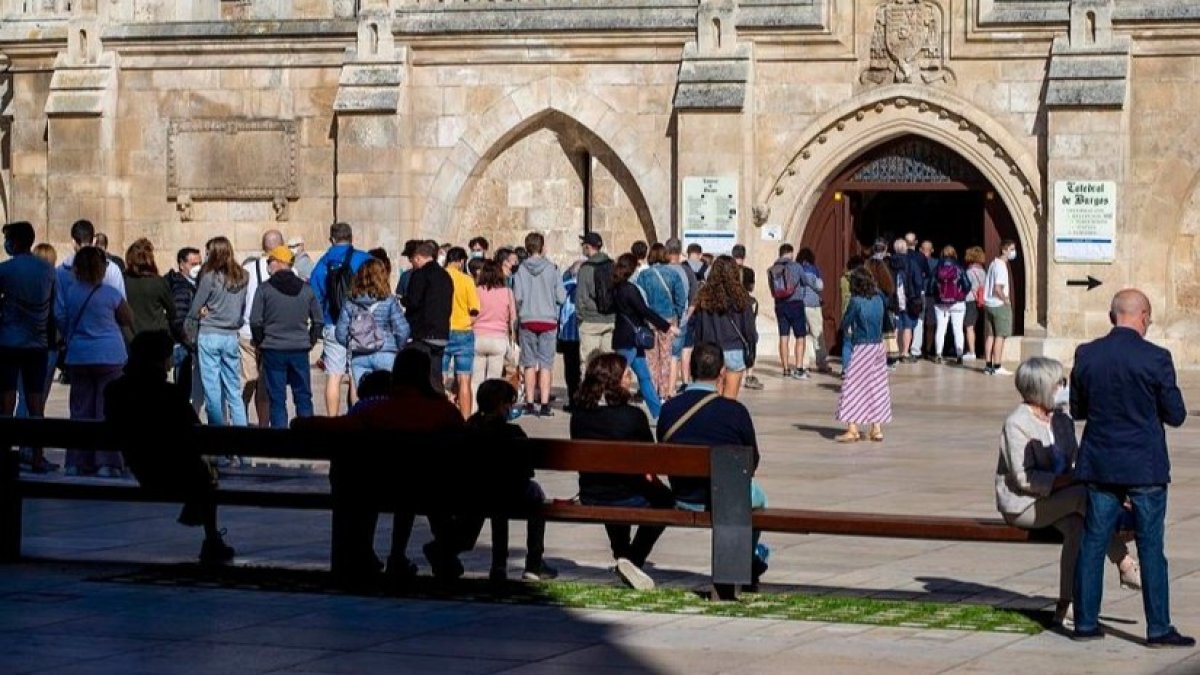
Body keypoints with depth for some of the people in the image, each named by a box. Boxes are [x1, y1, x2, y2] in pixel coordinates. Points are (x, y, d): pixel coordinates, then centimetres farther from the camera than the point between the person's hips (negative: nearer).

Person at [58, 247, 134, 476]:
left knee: (80, 409, 9)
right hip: (110, 357, -3)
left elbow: (62, 323, 11)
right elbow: (128, 320, 3)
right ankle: (107, 463, -3)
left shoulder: (70, 293, 0)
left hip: (78, 357, 3)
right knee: (107, 410, 0)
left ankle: (77, 462, 9)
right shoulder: (110, 294, -9)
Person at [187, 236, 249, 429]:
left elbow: (194, 311, -4)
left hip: (210, 335, -4)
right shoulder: (242, 277, 1)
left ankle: (217, 425, 1)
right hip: (232, 336, 4)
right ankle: (240, 425, 7)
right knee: (234, 390, 10)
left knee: (212, 389, 1)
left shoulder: (210, 277, -11)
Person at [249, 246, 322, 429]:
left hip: (273, 351, -3)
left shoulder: (265, 289, -5)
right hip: (300, 350, 3)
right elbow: (318, 321, 9)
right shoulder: (306, 289, 5)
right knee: (303, 397, 9)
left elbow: (255, 321, -7)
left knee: (277, 400, 2)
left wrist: (260, 342, 7)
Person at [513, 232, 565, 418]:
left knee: (529, 364, 9)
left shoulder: (521, 269, -3)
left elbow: (517, 296, -6)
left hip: (527, 320, 1)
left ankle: (530, 403, 9)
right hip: (548, 319, -1)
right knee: (546, 364, 1)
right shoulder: (552, 268, -4)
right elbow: (561, 297, -4)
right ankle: (544, 404, -5)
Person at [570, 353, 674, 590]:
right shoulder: (633, 416, -18)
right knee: (664, 498, 25)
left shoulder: (579, 415, -4)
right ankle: (633, 560, 13)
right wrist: (651, 480, 16)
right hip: (627, 499, -5)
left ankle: (621, 555, 45)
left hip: (589, 499, 5)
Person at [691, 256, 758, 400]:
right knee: (730, 398, 3)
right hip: (735, 351, -2)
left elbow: (696, 327, 4)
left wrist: (699, 350, 12)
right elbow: (749, 327, -3)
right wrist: (751, 351, 6)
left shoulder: (705, 297, -1)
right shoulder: (740, 297, -7)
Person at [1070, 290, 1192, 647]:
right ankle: (1159, 628, 6)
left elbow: (1077, 410, 8)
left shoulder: (1086, 356, -2)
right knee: (1151, 548, 3)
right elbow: (1176, 415, -6)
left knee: (1092, 544, 9)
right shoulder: (1155, 359, -13)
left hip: (1099, 465, 4)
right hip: (1144, 467, -4)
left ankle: (1085, 621, 13)